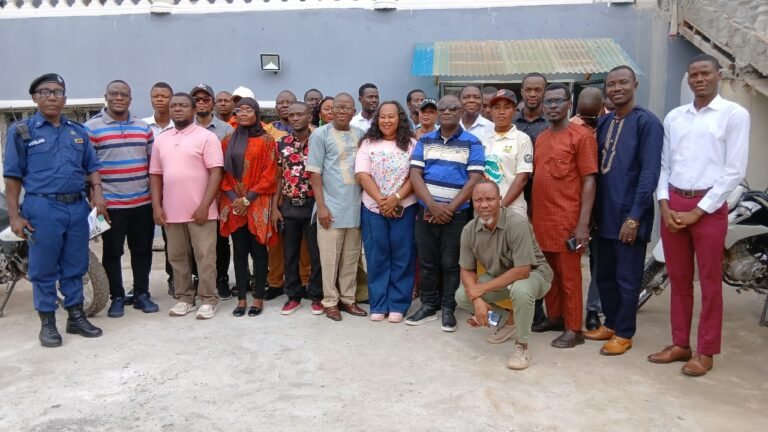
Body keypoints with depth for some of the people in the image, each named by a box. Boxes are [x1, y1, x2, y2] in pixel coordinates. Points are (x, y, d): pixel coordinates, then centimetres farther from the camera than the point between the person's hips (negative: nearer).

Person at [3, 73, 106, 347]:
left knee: (75, 267, 11)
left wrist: (97, 191, -4)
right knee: (43, 269, 4)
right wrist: (14, 215, -7)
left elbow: (92, 166, 16)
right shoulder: (21, 131, 1)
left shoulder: (78, 131, 13)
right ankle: (47, 323, 15)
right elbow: (12, 176, -1)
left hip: (77, 207, 4)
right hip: (42, 208, -3)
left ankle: (76, 317, 22)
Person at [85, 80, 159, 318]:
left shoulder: (143, 127, 10)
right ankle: (117, 297, 19)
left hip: (143, 202, 4)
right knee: (112, 252, 6)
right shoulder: (91, 128, -3)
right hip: (110, 204, -3)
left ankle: (142, 294, 22)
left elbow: (153, 163, 14)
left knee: (142, 250, 10)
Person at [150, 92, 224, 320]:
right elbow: (155, 175, 13)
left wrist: (204, 206, -16)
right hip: (171, 211, 5)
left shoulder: (206, 137, -4)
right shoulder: (161, 140, 12)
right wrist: (156, 206, 4)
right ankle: (184, 298, 23)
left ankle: (208, 300, 10)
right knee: (177, 257, 12)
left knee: (205, 257, 1)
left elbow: (216, 173, -10)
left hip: (200, 210, -5)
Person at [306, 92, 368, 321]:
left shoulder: (360, 135, 10)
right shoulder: (320, 134, -3)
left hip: (355, 206, 4)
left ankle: (348, 298, 22)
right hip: (331, 206, -4)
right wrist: (321, 206, -12)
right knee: (330, 257, 2)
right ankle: (330, 301, 14)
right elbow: (315, 173, -6)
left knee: (351, 257, 11)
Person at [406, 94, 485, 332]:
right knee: (427, 261, 8)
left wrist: (450, 208, -13)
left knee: (451, 262, 4)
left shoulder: (472, 143, 0)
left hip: (457, 213, -2)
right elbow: (415, 174, -1)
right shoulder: (424, 141, 7)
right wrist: (432, 205, -14)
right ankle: (428, 305, 22)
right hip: (426, 211, 2)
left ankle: (448, 308, 17)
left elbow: (474, 179, -7)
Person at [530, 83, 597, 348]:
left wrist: (583, 223, -16)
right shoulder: (540, 139, 13)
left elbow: (589, 182, -10)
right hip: (541, 219, 6)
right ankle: (554, 317, 29)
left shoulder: (581, 136, -7)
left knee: (569, 276, 2)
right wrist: (533, 214, 13)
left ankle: (574, 329, 12)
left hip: (567, 219, -6)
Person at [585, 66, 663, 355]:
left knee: (627, 278, 4)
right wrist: (592, 210, 7)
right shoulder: (603, 123, 12)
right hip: (604, 214, 7)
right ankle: (611, 323, 30)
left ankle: (624, 333, 17)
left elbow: (650, 173, -14)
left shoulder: (647, 122, -9)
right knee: (604, 275, 15)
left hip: (629, 215, -6)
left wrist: (634, 216, -17)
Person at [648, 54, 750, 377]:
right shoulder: (673, 117, 12)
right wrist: (665, 205, -2)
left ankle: (705, 352, 13)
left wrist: (698, 211, -11)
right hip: (673, 205, 5)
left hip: (709, 207, -4)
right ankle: (680, 344, 21)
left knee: (709, 282, 3)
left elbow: (735, 171, -7)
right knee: (679, 279, 11)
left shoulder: (734, 115, -2)